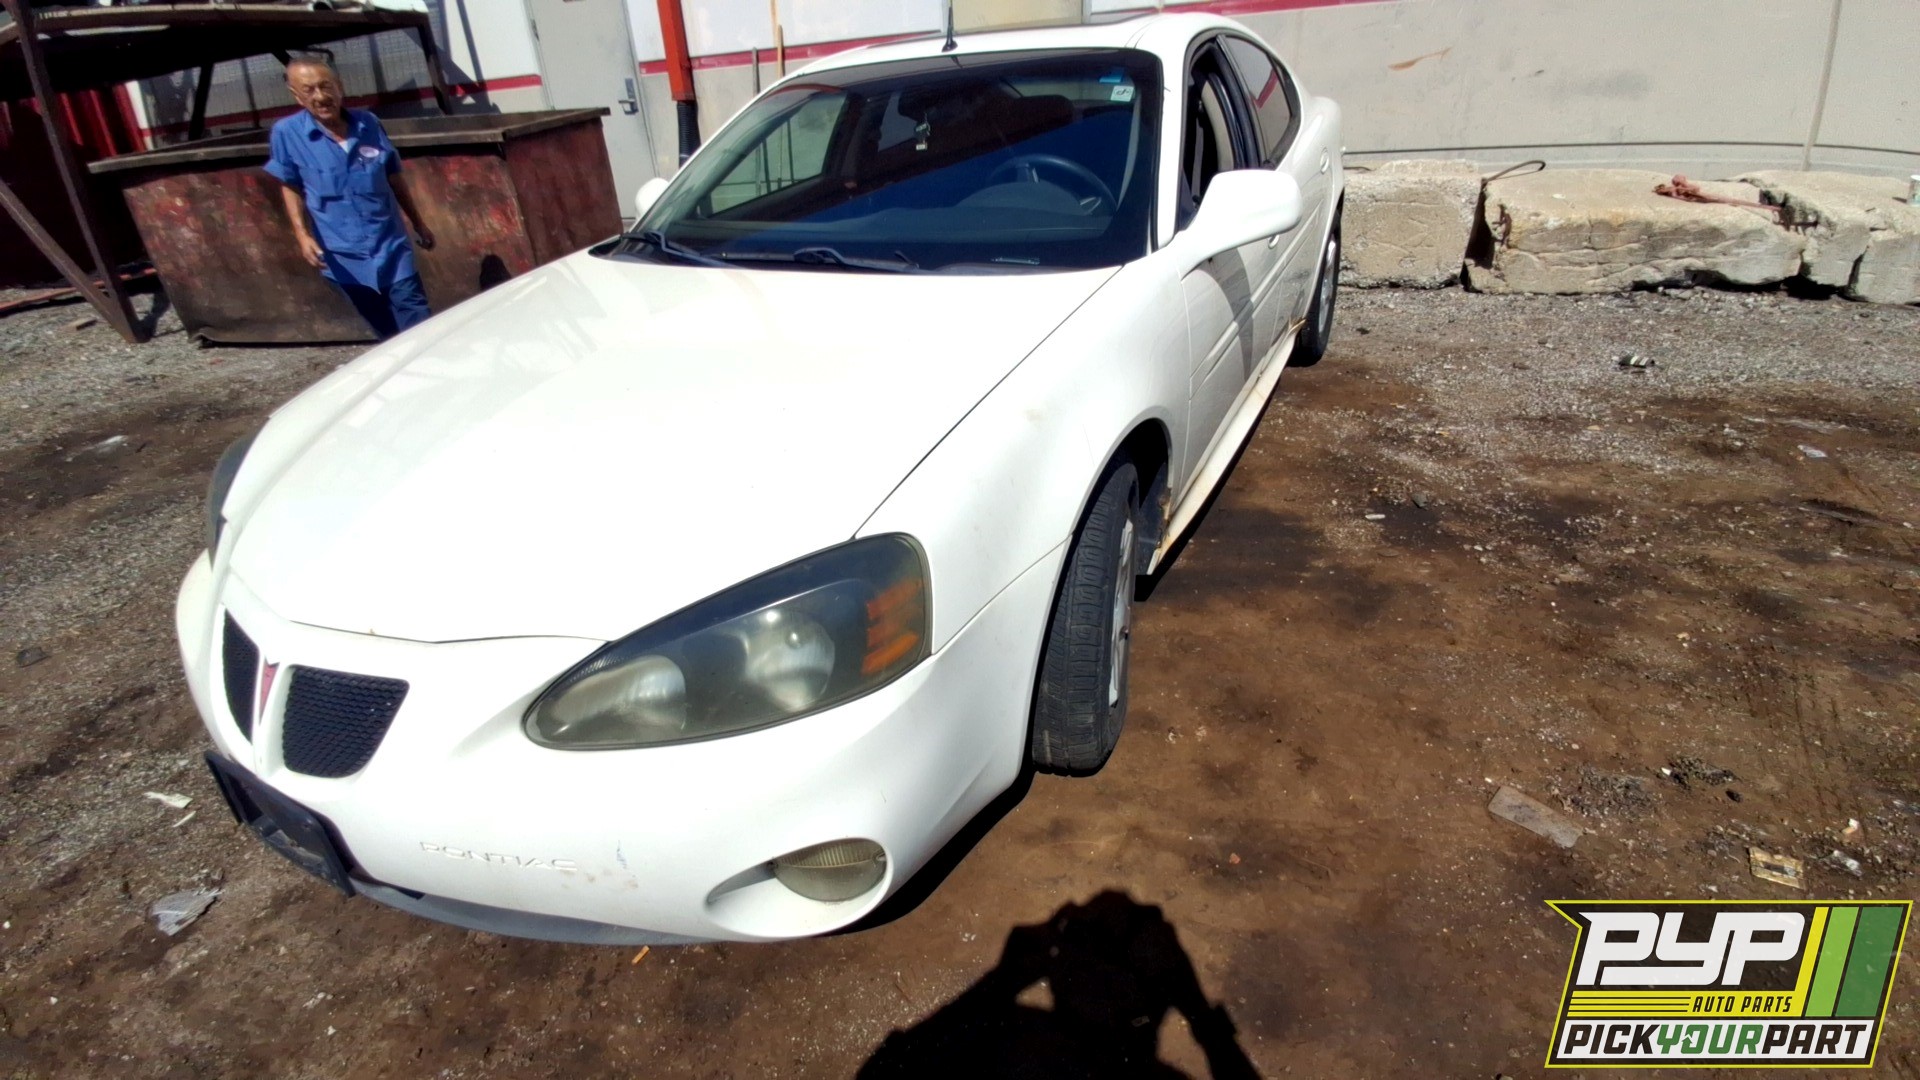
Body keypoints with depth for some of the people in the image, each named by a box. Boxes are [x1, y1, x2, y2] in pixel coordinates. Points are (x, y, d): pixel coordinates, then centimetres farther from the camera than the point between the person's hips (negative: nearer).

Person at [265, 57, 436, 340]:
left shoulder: (368, 123, -1)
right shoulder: (287, 133, -7)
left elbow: (394, 177, 10)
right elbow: (291, 188, 3)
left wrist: (418, 223, 15)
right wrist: (302, 235, -9)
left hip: (390, 245, 1)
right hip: (344, 256, -1)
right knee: (388, 333, 11)